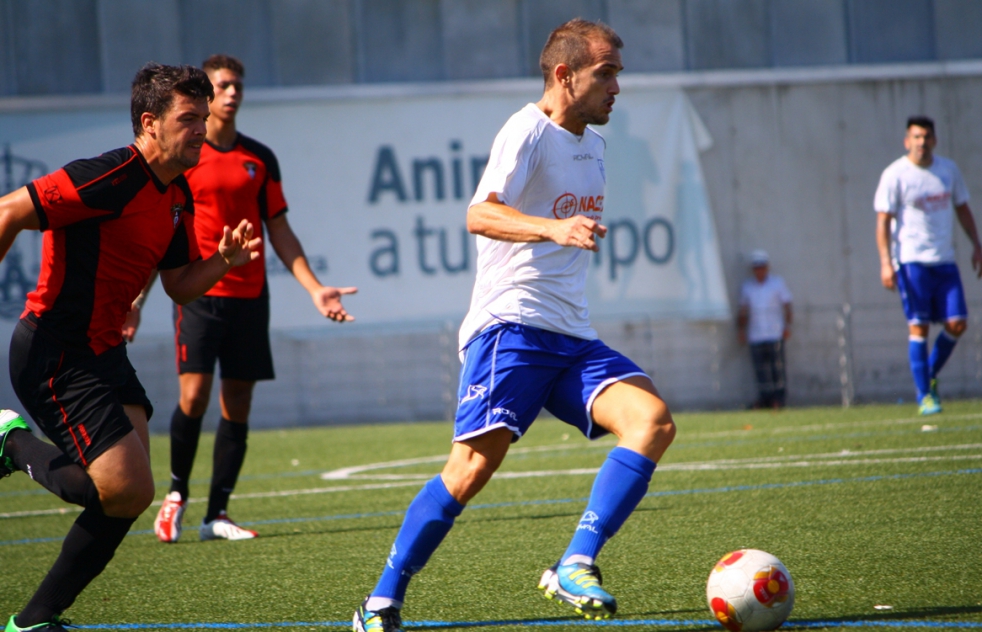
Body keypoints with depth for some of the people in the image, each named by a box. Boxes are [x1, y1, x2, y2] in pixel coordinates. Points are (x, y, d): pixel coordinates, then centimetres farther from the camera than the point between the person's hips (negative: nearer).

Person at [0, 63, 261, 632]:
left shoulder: (178, 196, 11)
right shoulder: (112, 178, -19)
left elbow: (179, 285, 17)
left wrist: (225, 260, -3)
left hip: (104, 352, 9)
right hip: (54, 355, -9)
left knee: (128, 495, -2)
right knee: (128, 489, -18)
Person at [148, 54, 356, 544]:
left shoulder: (260, 159, 12)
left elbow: (279, 231, 16)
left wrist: (314, 288, 8)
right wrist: (136, 297, -7)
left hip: (250, 295, 4)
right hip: (198, 291, -4)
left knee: (237, 405, 1)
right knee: (195, 393, -14)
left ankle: (217, 515, 6)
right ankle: (176, 493, 8)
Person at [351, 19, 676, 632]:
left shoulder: (591, 144, 19)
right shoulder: (529, 131, -7)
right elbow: (480, 214, -24)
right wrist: (554, 228, -38)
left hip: (573, 338, 8)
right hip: (511, 325, -7)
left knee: (654, 421, -16)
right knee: (475, 465, -16)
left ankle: (575, 568, -21)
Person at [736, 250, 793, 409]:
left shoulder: (777, 283, 8)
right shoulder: (746, 287, 14)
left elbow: (786, 305, 6)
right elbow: (743, 310, 19)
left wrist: (787, 326, -5)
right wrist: (741, 329, 11)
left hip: (775, 334, -2)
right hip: (755, 335, 2)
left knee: (777, 367, -5)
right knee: (761, 368, -2)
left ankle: (779, 398, -2)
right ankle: (764, 399, 0)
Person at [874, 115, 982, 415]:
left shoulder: (949, 169, 9)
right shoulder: (894, 175, -5)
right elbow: (883, 220, -7)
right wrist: (886, 262, -16)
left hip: (945, 259, 5)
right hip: (911, 260, -5)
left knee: (957, 323, -3)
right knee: (919, 326, -6)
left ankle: (930, 376, 19)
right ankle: (924, 396, -1)